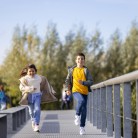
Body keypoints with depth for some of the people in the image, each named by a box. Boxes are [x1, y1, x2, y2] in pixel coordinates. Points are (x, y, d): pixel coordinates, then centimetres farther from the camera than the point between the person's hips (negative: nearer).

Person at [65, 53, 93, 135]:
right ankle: (77, 115, -9)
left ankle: (82, 127, 18)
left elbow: (91, 81, -3)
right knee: (81, 101, -33)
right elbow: (68, 80, 15)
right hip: (76, 91, -1)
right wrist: (67, 89, 1)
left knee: (84, 110, 3)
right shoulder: (72, 70, 6)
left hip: (85, 92, 1)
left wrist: (83, 82, -20)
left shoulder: (86, 70, 2)